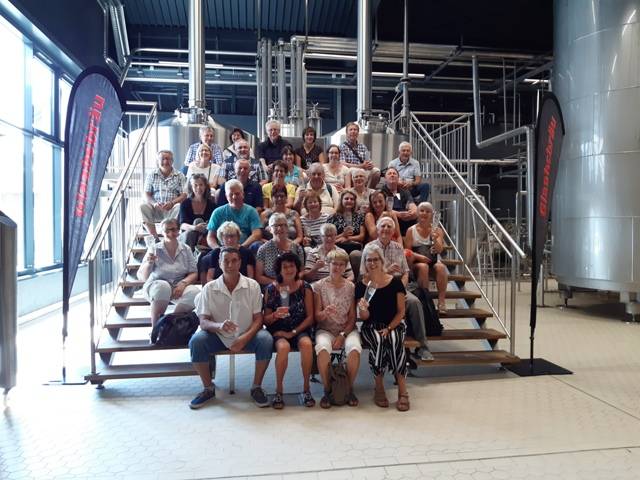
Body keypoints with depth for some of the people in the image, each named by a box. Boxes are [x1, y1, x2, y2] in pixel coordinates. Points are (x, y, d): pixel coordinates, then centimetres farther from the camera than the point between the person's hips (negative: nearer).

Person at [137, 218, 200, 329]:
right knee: (163, 287, -37)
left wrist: (183, 283, -18)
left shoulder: (186, 249, 4)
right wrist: (148, 263, -26)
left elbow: (194, 273, 3)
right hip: (156, 286, -2)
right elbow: (141, 277, -6)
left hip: (179, 287, 2)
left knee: (194, 292, -29)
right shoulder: (155, 249, -2)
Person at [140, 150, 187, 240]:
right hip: (155, 209, 2)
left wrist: (172, 203, -21)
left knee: (180, 207, -33)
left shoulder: (179, 176, 8)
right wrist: (154, 203, -17)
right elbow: (146, 194, 6)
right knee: (143, 207, -27)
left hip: (172, 209, -1)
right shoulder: (151, 176, 12)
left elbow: (184, 195, -1)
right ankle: (154, 238, -26)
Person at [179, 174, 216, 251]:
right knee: (190, 232, -33)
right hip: (186, 236, 0)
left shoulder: (211, 204, 2)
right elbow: (182, 225, -13)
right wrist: (194, 228, -35)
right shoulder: (185, 204, 1)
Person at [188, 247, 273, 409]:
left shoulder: (252, 286, -4)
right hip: (218, 336, 1)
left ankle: (256, 387, -7)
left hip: (246, 336, 0)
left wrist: (245, 338, -23)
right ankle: (208, 388, -3)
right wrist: (219, 326, -31)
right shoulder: (209, 288, -3)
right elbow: (203, 321, -8)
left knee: (266, 340, -29)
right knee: (196, 341, -26)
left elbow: (258, 318, -4)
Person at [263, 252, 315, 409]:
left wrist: (293, 332, -11)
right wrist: (275, 315, -20)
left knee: (307, 343, -32)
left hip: (300, 330, 1)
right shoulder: (271, 289, 2)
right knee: (283, 347, -33)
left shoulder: (305, 288, 2)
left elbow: (310, 317, 0)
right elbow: (266, 319, 2)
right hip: (278, 331, 0)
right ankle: (278, 390, -14)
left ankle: (306, 388, -14)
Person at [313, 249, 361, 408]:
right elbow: (317, 317, 0)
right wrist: (325, 313, -23)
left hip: (347, 329, 1)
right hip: (325, 330, -1)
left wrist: (343, 335, -11)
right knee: (323, 348, -34)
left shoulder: (351, 287, 5)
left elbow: (352, 317, 3)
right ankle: (327, 390, -13)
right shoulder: (319, 286, 2)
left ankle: (349, 388, -8)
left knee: (354, 349, -32)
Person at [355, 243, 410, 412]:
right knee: (378, 341, -32)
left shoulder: (395, 282, 1)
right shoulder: (361, 285, 2)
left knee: (394, 340, -33)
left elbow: (401, 311, 1)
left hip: (393, 325, 0)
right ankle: (379, 387, -16)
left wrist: (389, 328, -13)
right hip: (371, 327, 0)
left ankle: (402, 390, -24)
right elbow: (364, 317, 2)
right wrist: (363, 309, -21)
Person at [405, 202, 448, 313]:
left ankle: (441, 300, -30)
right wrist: (418, 256, -18)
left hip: (434, 262, 1)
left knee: (440, 267, -31)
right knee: (423, 267, -34)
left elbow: (439, 250, -5)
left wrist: (435, 239, -26)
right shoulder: (411, 230, 5)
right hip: (417, 263, -1)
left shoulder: (437, 231, 8)